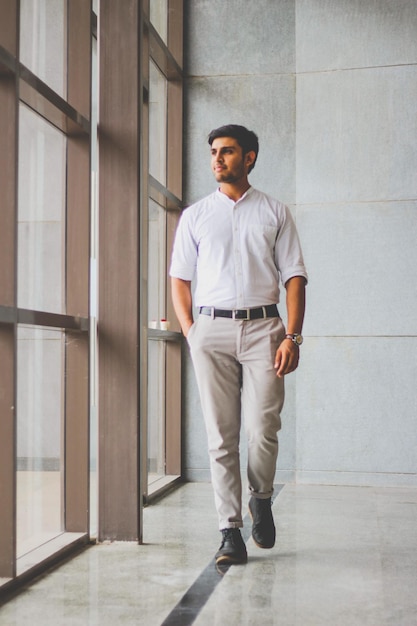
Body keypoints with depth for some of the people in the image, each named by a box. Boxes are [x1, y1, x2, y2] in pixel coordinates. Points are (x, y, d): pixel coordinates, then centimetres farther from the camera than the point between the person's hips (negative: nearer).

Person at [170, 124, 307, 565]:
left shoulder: (275, 213, 11)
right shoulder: (195, 215, 15)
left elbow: (294, 277, 6)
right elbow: (179, 278, 14)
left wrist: (293, 336, -5)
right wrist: (190, 332, 2)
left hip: (262, 327, -1)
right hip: (211, 330, 1)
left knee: (262, 429, -7)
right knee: (221, 434, -1)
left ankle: (261, 500, 23)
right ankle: (230, 533, 5)